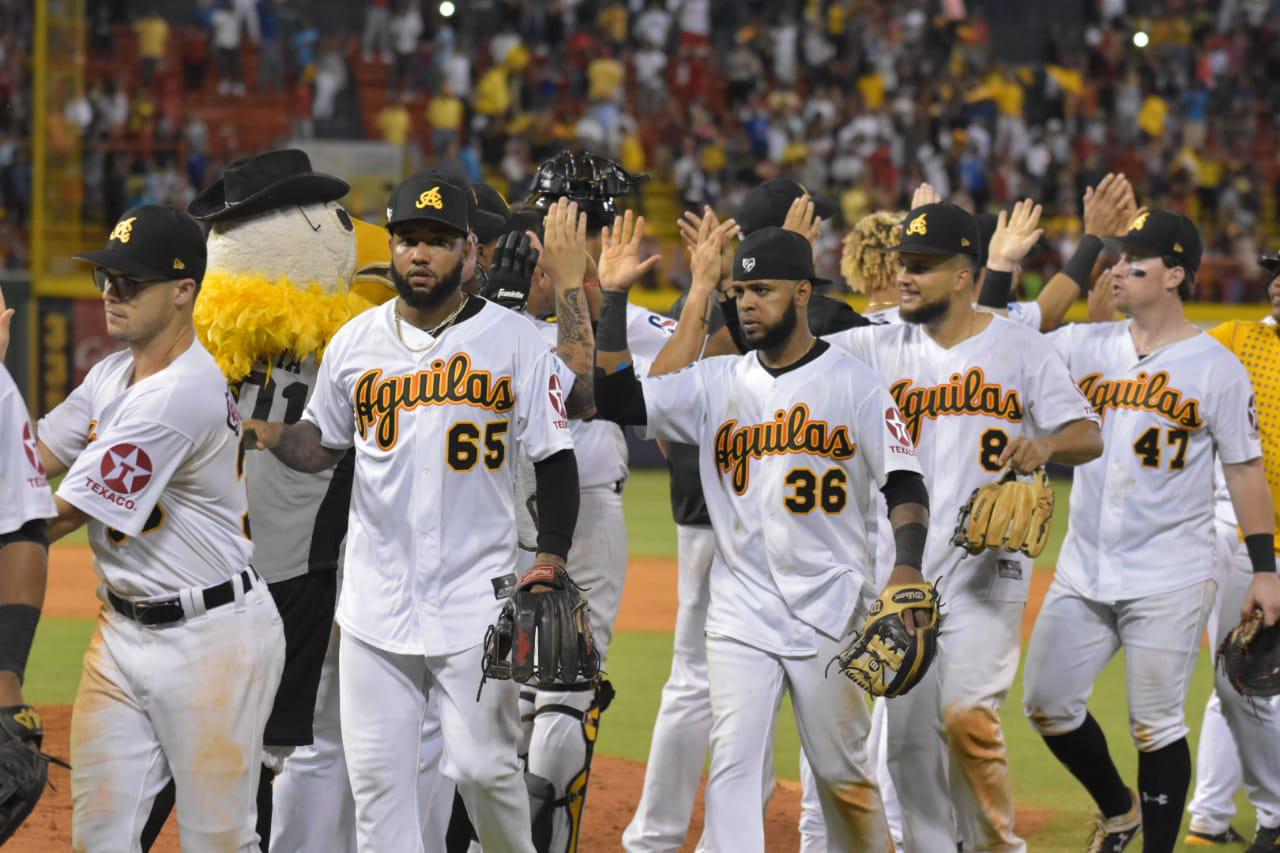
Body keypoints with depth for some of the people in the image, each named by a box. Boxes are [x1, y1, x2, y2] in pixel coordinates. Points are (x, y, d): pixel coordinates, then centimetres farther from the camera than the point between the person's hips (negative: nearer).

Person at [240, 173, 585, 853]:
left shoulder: (515, 340, -2)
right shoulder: (355, 343, 8)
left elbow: (555, 460, -2)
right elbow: (322, 443, 19)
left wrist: (548, 569, -10)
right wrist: (267, 435, -3)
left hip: (477, 596, -3)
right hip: (376, 593, 3)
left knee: (481, 765, -4)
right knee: (375, 774, 2)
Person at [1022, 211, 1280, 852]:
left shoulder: (1218, 368, -4)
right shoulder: (1086, 347, 7)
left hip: (1168, 583, -5)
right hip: (1083, 574, 5)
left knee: (1156, 726, -2)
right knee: (1047, 704, 6)